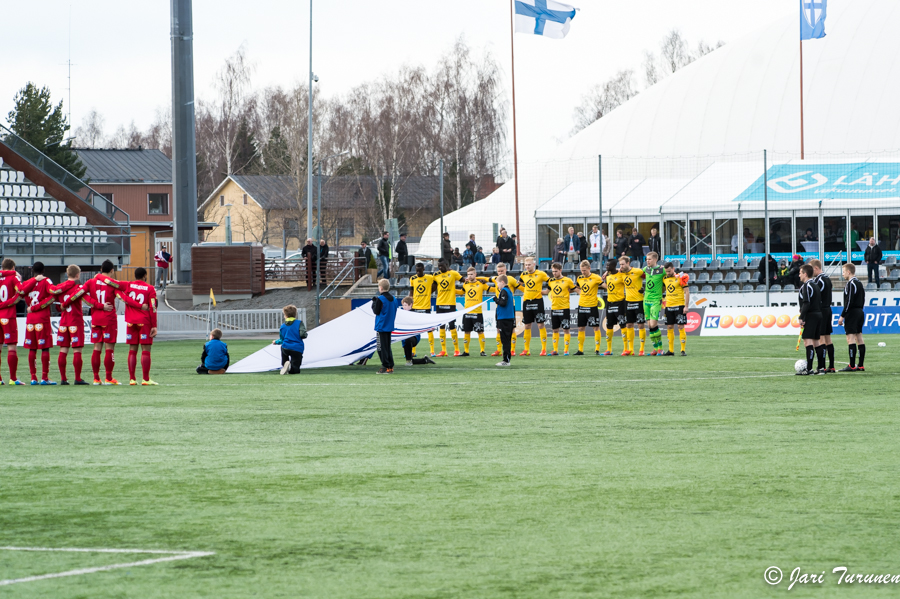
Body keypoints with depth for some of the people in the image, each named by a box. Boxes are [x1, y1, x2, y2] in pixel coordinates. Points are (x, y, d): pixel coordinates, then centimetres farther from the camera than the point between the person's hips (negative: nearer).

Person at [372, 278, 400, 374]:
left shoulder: (380, 299, -16)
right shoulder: (394, 299, 6)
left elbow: (376, 311, -13)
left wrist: (374, 302, 1)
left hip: (381, 327, -8)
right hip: (390, 327, 8)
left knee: (382, 348, -3)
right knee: (388, 347, 15)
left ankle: (386, 367, -6)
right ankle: (391, 367, 14)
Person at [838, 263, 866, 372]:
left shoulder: (851, 284, -13)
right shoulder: (859, 283, 15)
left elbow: (849, 301, -19)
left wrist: (842, 316, -16)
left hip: (852, 313, -10)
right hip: (860, 312, 10)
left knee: (851, 338, -10)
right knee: (859, 337, 9)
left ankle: (852, 366, -13)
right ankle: (861, 365, 9)